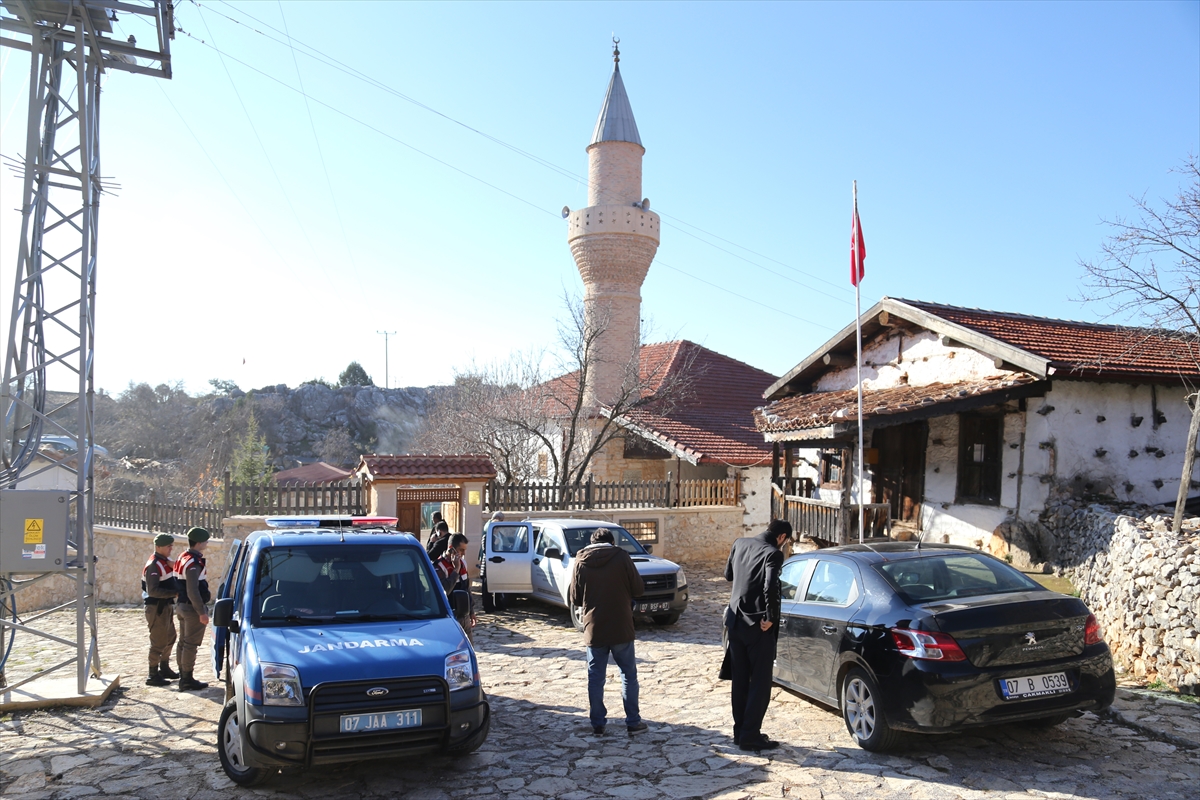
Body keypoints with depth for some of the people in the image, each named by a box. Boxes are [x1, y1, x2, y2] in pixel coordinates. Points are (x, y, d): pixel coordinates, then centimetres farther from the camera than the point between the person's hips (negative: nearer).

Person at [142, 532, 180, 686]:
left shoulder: (166, 561, 10)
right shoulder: (154, 565, -19)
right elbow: (153, 591, -26)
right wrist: (175, 592, -25)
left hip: (166, 605, 10)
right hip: (156, 608, -10)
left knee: (169, 638, 19)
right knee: (158, 642, -5)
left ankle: (164, 668, 33)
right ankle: (153, 676, 3)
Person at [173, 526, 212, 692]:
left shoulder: (183, 559, 11)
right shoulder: (194, 563, -21)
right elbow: (192, 591, -25)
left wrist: (205, 593, 24)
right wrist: (202, 612, -21)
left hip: (181, 604, 10)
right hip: (192, 607, -10)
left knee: (183, 642, 17)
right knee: (191, 644, -3)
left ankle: (183, 676, 27)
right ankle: (187, 680, 2)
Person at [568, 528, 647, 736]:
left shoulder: (581, 562, -2)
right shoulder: (621, 557, -7)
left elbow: (574, 598, 2)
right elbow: (638, 588, -3)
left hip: (593, 629, 1)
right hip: (621, 628, -1)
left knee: (595, 676, 11)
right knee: (629, 674, 10)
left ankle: (597, 723, 15)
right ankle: (633, 722, 13)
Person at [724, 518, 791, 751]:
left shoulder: (739, 544, 6)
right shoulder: (773, 553, -14)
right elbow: (770, 587, -28)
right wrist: (770, 618, -17)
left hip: (735, 621, 7)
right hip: (758, 626, -7)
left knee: (739, 680, 15)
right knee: (760, 682, 3)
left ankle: (740, 730, 23)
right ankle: (750, 736, 4)